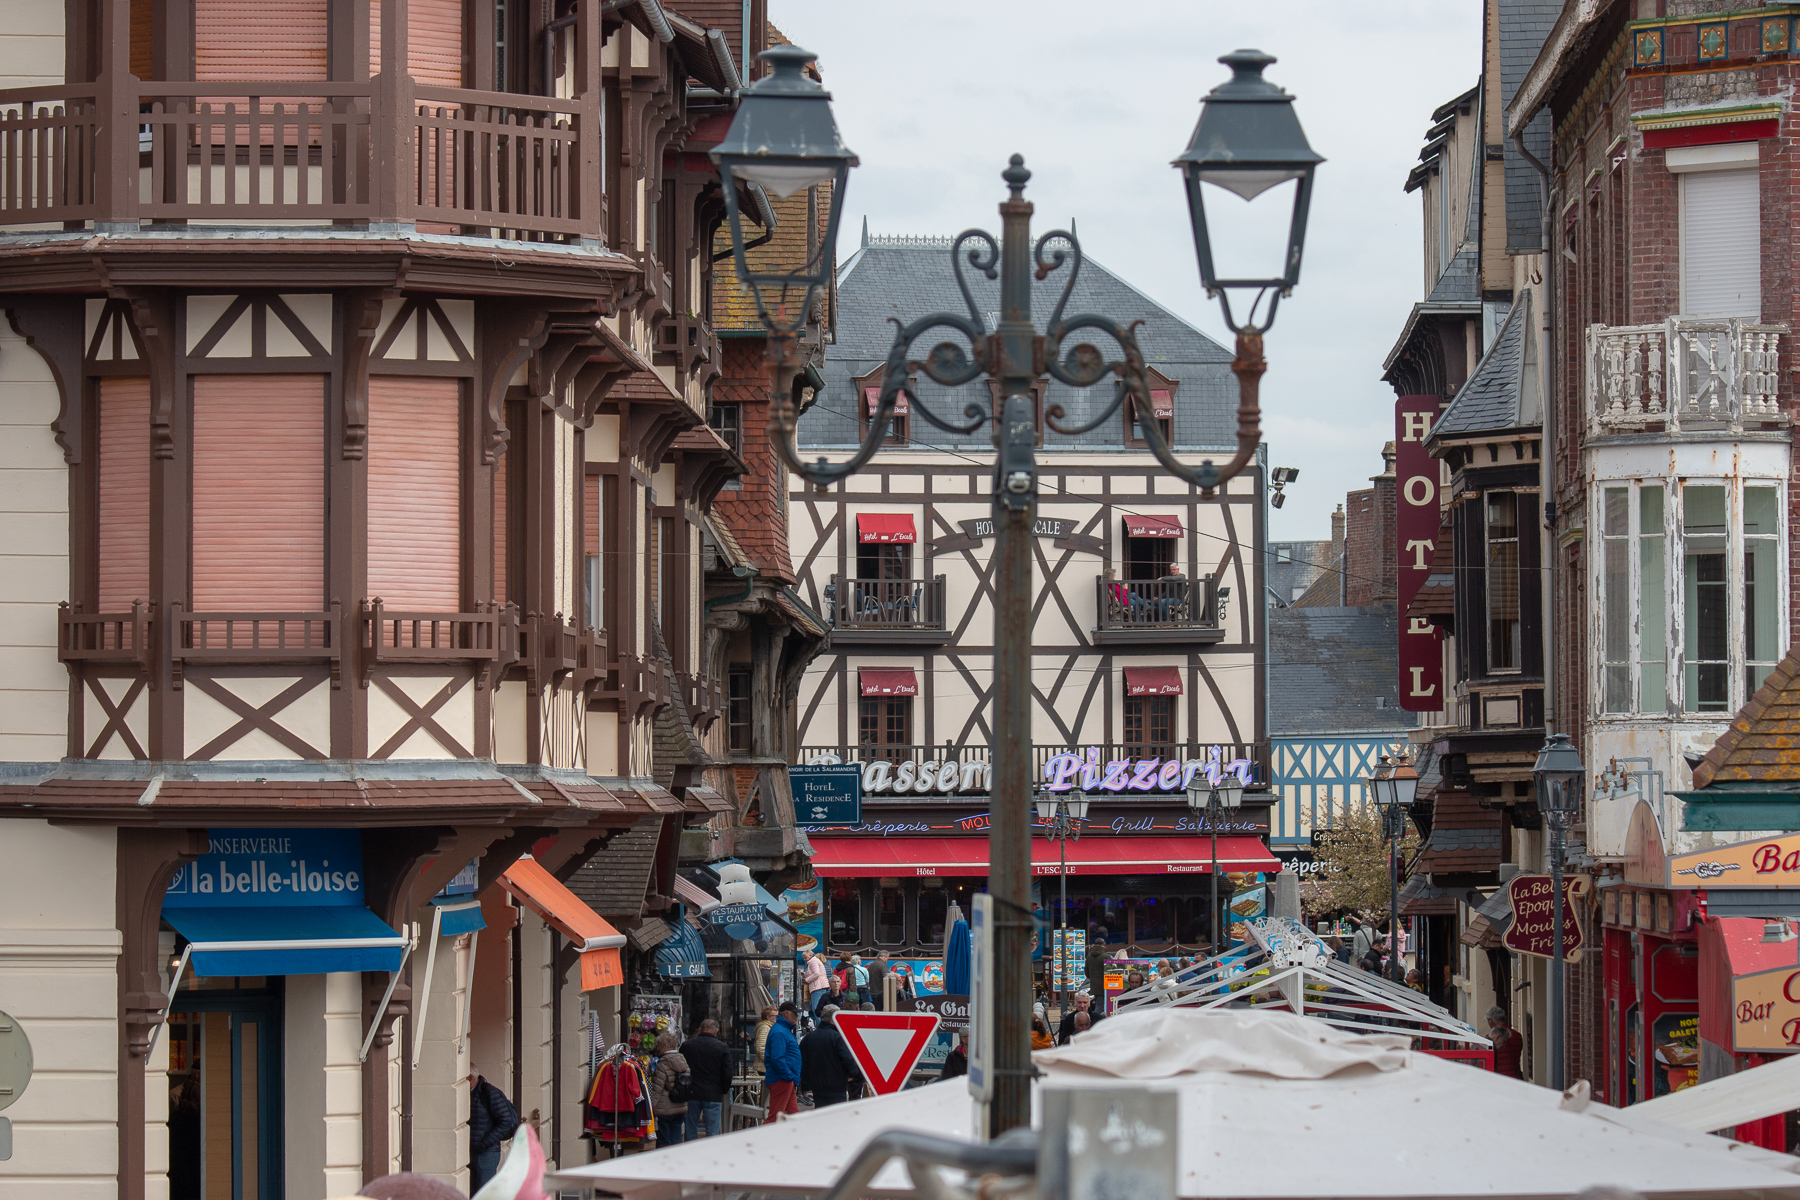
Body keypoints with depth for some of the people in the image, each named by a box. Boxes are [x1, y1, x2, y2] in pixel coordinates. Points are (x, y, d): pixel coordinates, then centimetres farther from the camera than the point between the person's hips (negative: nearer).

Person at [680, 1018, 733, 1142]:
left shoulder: (686, 1045, 2)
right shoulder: (723, 1048, -6)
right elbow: (727, 1073, -5)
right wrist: (724, 1091, 10)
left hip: (691, 1095, 2)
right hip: (713, 1095, -2)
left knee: (690, 1130, 9)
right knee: (712, 1131, 1)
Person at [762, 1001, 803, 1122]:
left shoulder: (786, 1030, 20)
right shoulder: (779, 1032, -14)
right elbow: (777, 1059, -23)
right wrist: (789, 1076, -19)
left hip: (787, 1081, 11)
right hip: (781, 1080, -11)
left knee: (794, 1114, 11)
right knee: (774, 1118, -11)